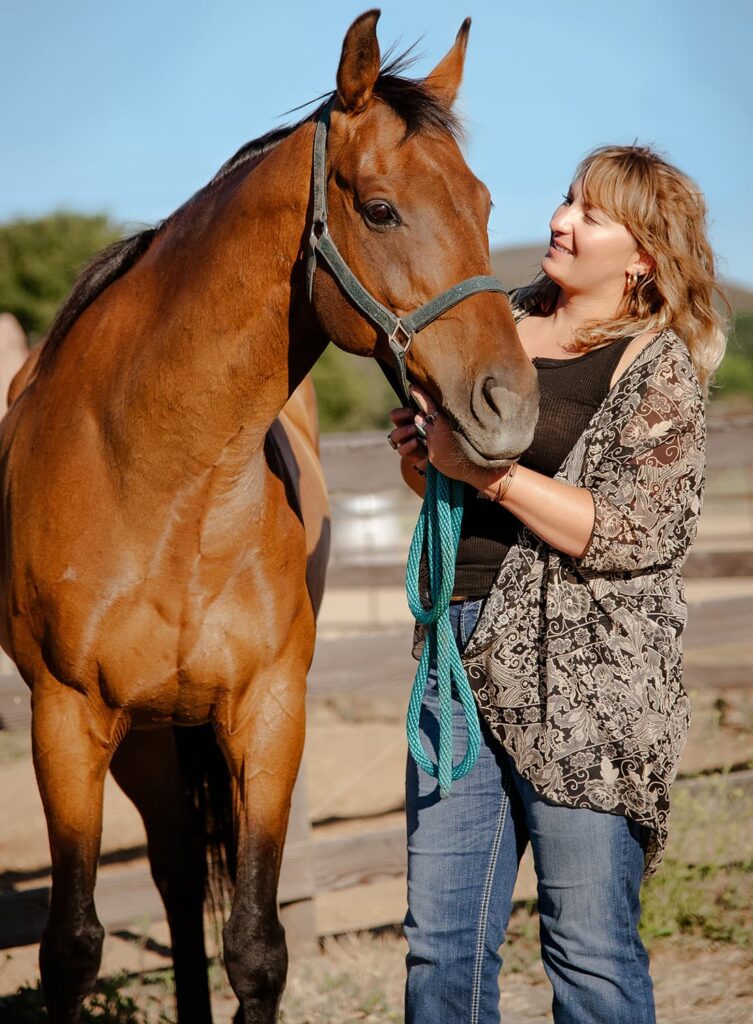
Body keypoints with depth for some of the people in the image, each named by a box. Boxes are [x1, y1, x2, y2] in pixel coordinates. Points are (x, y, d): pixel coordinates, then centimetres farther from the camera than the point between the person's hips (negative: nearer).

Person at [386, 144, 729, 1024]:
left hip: (586, 679, -6)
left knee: (590, 950, 2)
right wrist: (419, 457, 1)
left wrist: (486, 470, -19)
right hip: (463, 656, 6)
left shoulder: (658, 367, -5)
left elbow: (636, 536, -15)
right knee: (440, 942, 9)